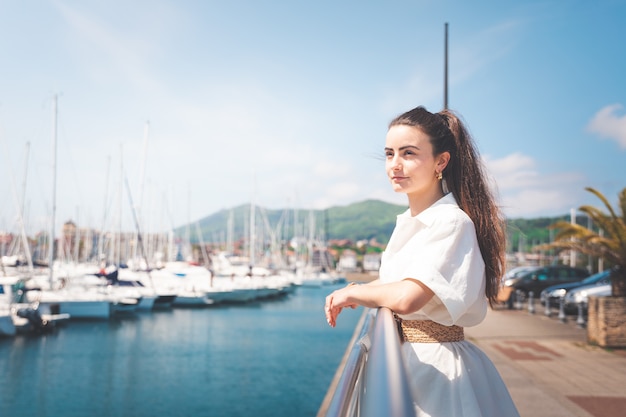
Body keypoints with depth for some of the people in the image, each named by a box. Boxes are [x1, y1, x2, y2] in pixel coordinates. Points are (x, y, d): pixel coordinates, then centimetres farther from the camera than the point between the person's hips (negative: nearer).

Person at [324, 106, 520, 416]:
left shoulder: (451, 222, -20)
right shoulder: (409, 222, 8)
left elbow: (407, 298, -30)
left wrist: (353, 292, -13)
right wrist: (353, 294, 1)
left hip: (436, 365, -8)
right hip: (405, 358, 8)